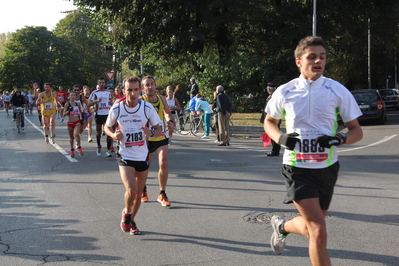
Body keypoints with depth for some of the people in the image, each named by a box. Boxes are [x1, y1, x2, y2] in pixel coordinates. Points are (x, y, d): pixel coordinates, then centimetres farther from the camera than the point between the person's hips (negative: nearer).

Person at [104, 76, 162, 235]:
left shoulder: (147, 108, -8)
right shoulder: (117, 109, -9)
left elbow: (159, 130, -2)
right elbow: (107, 127, 7)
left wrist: (151, 133, -25)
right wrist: (114, 135, -15)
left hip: (142, 156, 2)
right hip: (125, 156, -2)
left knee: (139, 192, 12)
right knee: (131, 190, -19)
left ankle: (131, 220, 35)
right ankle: (126, 213, 12)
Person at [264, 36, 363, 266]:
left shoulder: (338, 91, -4)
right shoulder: (284, 92, -3)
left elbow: (357, 131, 1)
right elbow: (269, 122, 14)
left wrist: (339, 139, -21)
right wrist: (280, 138, -7)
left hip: (327, 167, 3)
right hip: (297, 167, -2)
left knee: (312, 228, 17)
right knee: (319, 232, -15)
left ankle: (281, 226, 50)